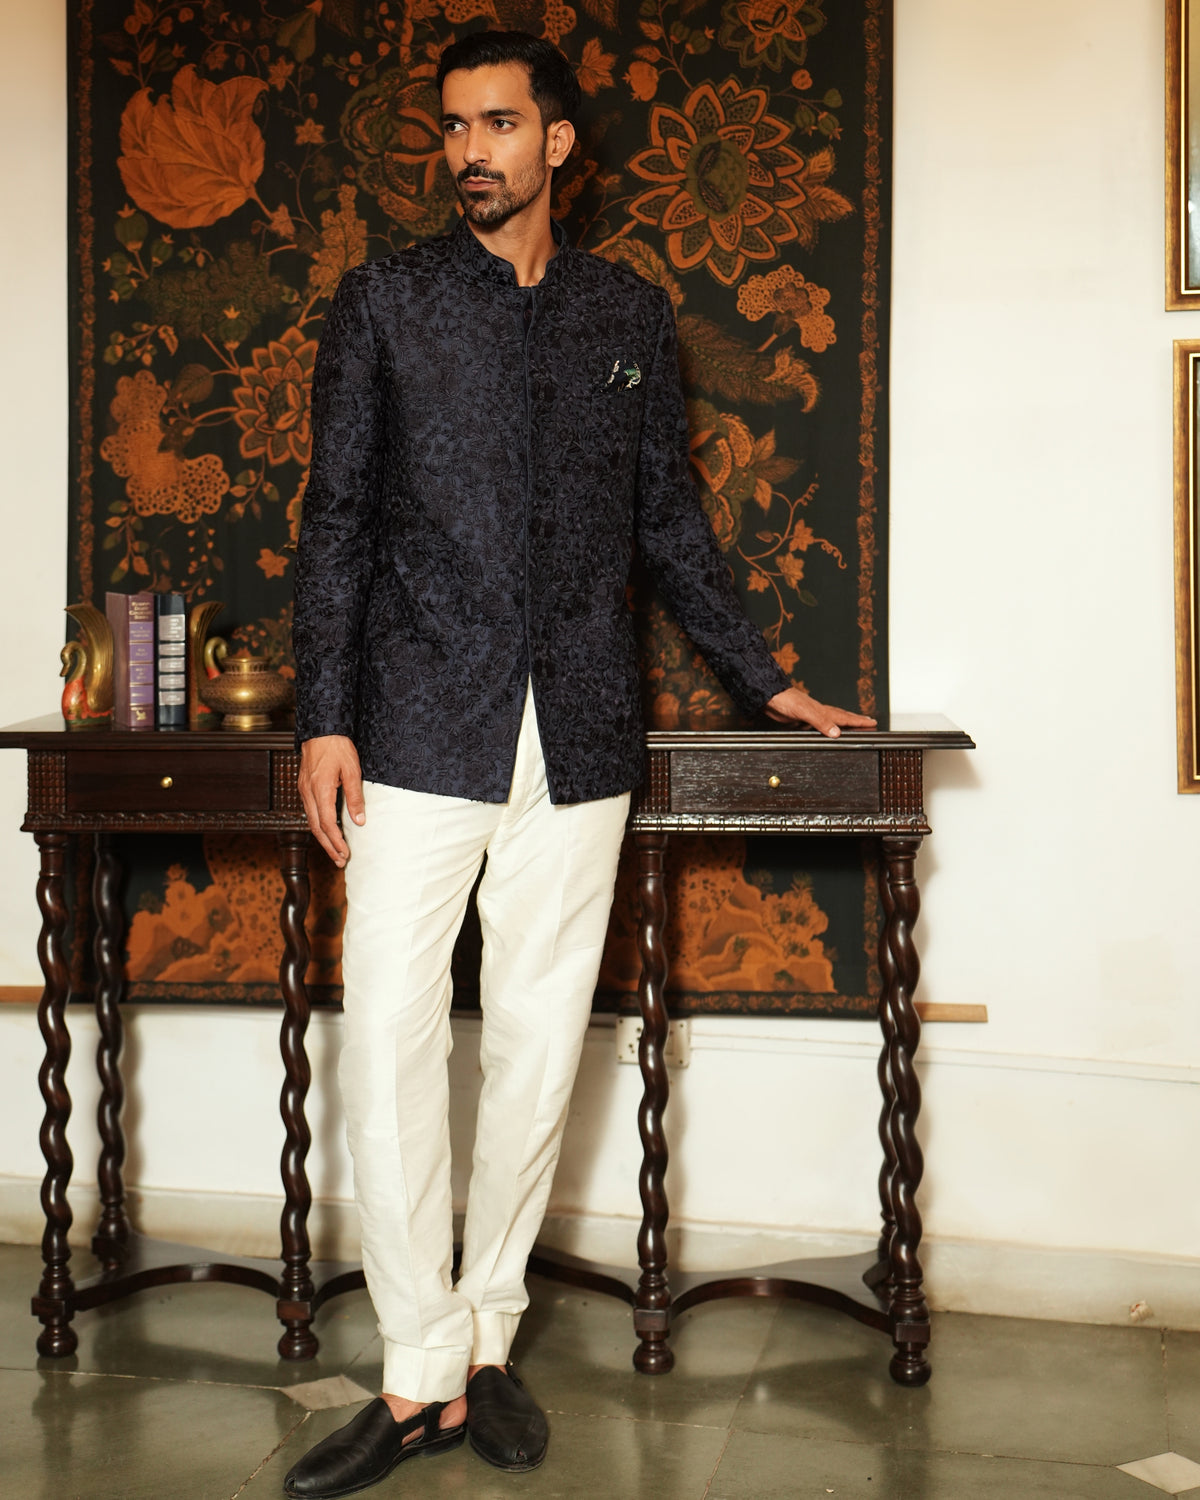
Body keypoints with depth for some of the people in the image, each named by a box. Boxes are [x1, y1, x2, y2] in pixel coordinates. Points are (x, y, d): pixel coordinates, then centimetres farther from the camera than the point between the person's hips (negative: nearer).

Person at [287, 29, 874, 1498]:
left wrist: (765, 682, 18)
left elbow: (669, 519, 18)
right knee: (391, 1035, -6)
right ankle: (421, 1377, 6)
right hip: (420, 727, -1)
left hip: (577, 737, 2)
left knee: (538, 1039, 4)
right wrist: (322, 718, -3)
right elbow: (335, 516, 5)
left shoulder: (630, 314, 13)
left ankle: (487, 1334, 20)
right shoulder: (383, 299, 8)